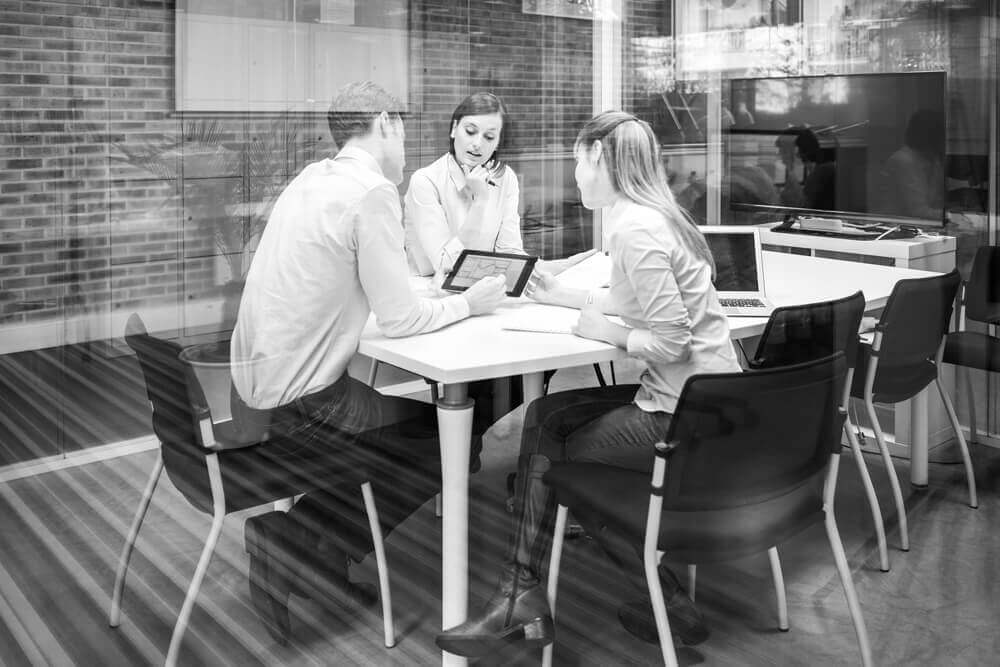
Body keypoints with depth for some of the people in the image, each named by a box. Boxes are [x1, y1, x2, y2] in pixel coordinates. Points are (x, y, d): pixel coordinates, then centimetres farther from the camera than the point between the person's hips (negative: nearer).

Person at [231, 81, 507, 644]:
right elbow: (400, 318, -17)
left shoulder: (313, 177, 10)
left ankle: (293, 537, 22)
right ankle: (298, 557, 7)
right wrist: (469, 303, -1)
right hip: (299, 397, -9)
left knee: (412, 414, 25)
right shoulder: (373, 193, -17)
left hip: (258, 376, 9)